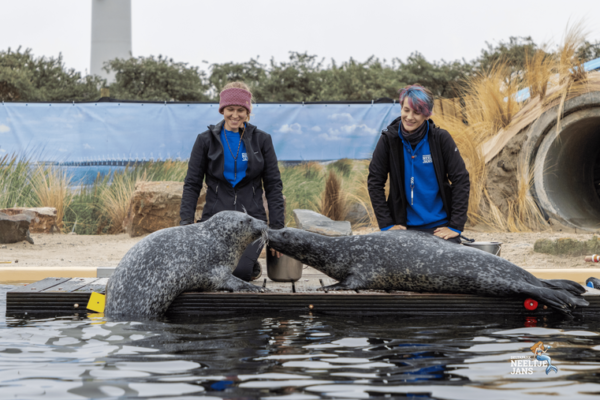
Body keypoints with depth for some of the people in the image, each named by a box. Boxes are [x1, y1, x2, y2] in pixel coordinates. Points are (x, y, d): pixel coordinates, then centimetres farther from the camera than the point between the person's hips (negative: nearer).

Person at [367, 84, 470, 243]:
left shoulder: (440, 138, -6)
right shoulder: (389, 139, -4)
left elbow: (461, 179, -4)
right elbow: (375, 181, 0)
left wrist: (455, 226, -8)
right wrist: (386, 224, -5)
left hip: (440, 227, 0)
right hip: (404, 228, 1)